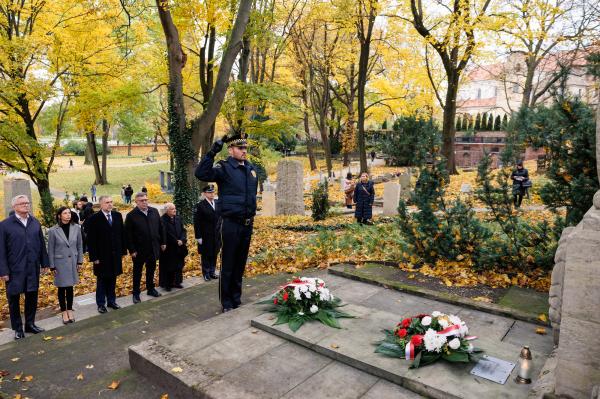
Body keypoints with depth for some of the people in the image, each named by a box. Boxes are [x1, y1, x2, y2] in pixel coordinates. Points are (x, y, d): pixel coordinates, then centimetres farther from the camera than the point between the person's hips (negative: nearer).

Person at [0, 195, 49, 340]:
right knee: (14, 298, 7)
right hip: (15, 269, -3)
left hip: (33, 268, 4)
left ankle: (30, 324, 28)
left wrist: (44, 263, 8)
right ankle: (17, 328, 21)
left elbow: (42, 245, 10)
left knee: (32, 296, 13)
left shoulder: (35, 223, 6)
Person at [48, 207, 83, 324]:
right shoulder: (53, 230, -10)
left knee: (70, 287, 11)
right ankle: (64, 312, 21)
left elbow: (80, 246, 5)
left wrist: (80, 261, 4)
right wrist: (52, 266, -4)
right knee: (62, 288, 8)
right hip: (60, 263, -2)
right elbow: (50, 250, -4)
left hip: (72, 262, 2)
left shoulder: (76, 228, -4)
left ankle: (70, 310, 24)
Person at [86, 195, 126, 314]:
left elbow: (122, 234, 7)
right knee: (102, 280, 10)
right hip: (102, 256, -4)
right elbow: (91, 240, -10)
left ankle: (111, 301, 26)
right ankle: (101, 304, 22)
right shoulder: (94, 218, -11)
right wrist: (94, 257, -12)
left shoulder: (117, 215, 2)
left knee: (112, 279, 13)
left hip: (116, 254, 4)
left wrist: (123, 251, 5)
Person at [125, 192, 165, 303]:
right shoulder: (131, 216, -12)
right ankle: (136, 293, 22)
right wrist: (132, 250, -13)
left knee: (151, 269, 18)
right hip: (139, 250, -4)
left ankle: (151, 289, 34)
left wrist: (162, 242, 8)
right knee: (137, 272, 10)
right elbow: (128, 235, -11)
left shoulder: (154, 211, 1)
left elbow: (160, 228, 8)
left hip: (153, 248, 4)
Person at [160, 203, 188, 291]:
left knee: (178, 265, 12)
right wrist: (176, 241, -15)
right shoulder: (162, 220, -15)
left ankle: (176, 282, 25)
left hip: (179, 247, 6)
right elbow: (165, 234, -19)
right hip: (168, 249, -6)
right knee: (168, 267, 4)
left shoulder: (178, 219, 5)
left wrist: (182, 240, -11)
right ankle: (167, 284, 17)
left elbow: (183, 230, 6)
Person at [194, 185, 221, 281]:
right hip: (205, 236, -4)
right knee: (205, 255, 7)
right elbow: (197, 222, -10)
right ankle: (206, 273, 19)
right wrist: (198, 236, -12)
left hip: (217, 235, 4)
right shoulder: (200, 206, -9)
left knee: (214, 254, 11)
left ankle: (212, 272, 24)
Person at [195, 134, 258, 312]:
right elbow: (201, 173, -25)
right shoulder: (224, 168, -8)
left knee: (240, 264, 15)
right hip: (231, 224, -6)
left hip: (247, 224, 6)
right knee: (228, 265, 3)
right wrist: (213, 152, -29)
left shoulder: (251, 169, 10)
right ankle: (226, 303, 15)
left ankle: (237, 299, 28)